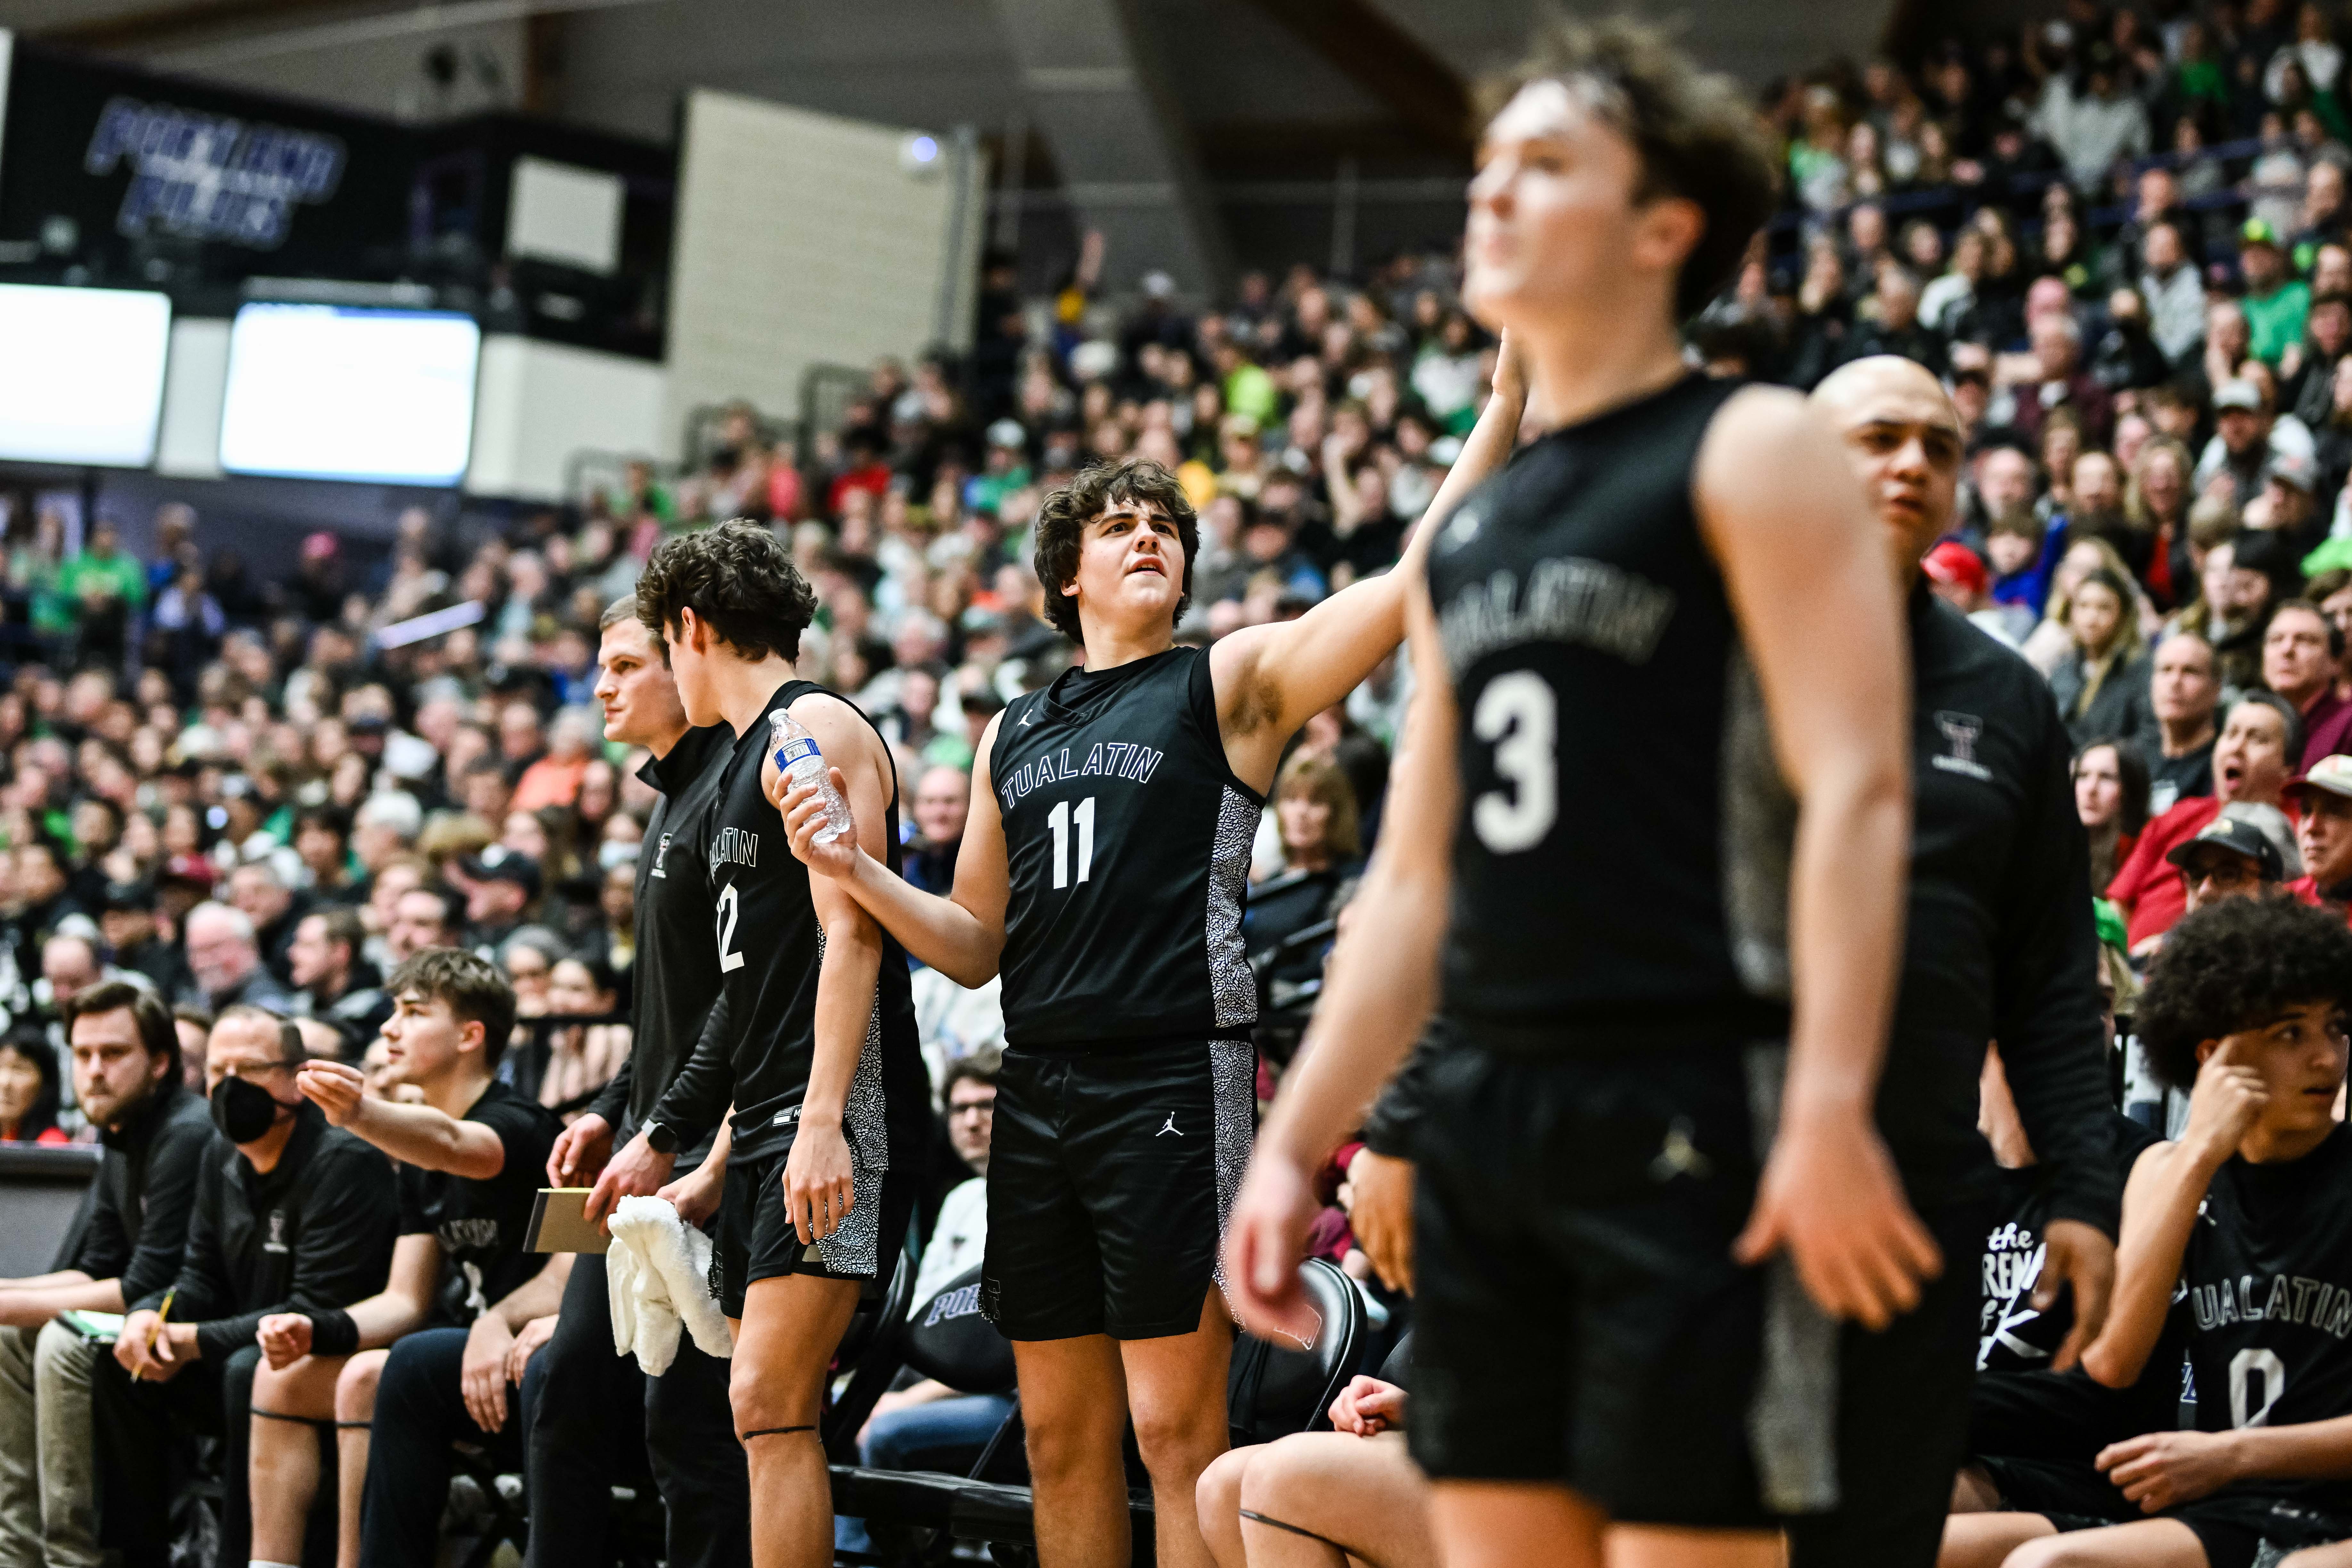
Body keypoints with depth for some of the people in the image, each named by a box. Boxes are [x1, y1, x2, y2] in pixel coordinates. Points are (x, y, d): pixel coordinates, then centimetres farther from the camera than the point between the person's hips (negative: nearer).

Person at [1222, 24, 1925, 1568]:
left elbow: (1856, 789, -13)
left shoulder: (1752, 454, -3)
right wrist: (1295, 1146, 16)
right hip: (1491, 1119, 7)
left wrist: (1831, 1107, -23)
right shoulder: (1469, 528, 19)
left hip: (1690, 1116, -7)